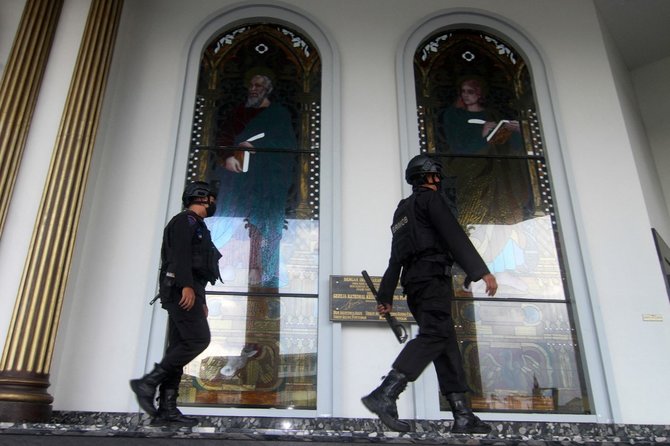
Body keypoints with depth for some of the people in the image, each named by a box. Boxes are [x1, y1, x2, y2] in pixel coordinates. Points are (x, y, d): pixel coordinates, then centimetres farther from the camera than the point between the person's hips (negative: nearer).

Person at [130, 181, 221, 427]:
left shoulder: (196, 227, 30)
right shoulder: (185, 219, 1)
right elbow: (180, 253, -15)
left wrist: (201, 301, 25)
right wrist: (187, 285, -27)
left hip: (187, 291, 10)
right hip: (181, 289, -10)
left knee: (179, 347, 2)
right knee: (198, 339, -18)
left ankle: (166, 408, -1)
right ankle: (148, 382, -15)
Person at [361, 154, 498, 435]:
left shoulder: (403, 209, 29)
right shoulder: (431, 197, 4)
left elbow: (395, 258, 25)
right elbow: (454, 235, -12)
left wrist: (386, 296, 22)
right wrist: (481, 271, -18)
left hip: (413, 280, 9)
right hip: (433, 275, -9)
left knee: (447, 342, 5)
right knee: (434, 335, -19)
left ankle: (462, 416, 1)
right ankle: (384, 396, -31)